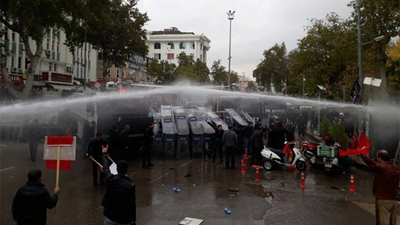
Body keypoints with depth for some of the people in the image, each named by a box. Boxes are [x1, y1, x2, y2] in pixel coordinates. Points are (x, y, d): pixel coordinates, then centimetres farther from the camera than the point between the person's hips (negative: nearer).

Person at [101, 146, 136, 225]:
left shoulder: (110, 179, -12)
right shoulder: (130, 186, -22)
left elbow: (105, 168, 9)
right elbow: (132, 204, -15)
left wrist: (104, 153, 25)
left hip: (109, 216, 3)